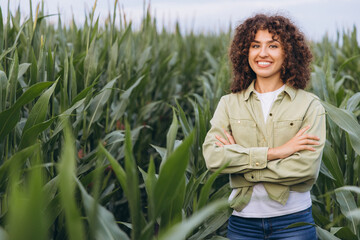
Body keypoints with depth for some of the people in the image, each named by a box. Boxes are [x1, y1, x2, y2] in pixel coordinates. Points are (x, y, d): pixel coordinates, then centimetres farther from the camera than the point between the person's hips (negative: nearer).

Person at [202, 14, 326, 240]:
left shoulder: (309, 105, -2)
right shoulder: (229, 104, 4)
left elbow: (307, 168, -14)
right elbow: (212, 157, -11)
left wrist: (239, 161, -13)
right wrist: (274, 152, -16)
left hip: (293, 220, -1)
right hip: (242, 221, 2)